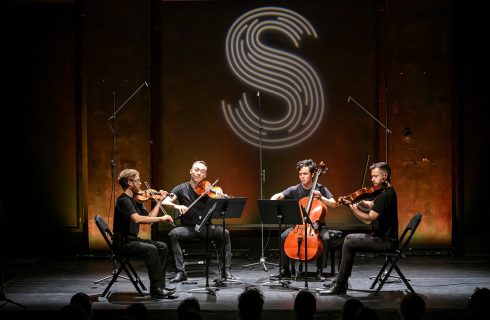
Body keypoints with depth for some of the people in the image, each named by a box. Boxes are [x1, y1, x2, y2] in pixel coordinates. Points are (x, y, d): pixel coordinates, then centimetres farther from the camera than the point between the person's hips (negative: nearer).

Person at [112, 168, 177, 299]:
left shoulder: (135, 200, 13)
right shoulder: (124, 200, -17)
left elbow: (149, 217, 13)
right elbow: (137, 219, -33)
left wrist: (159, 201, 10)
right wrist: (161, 218, -30)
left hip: (132, 239, 10)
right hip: (123, 243, -10)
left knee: (162, 247, 1)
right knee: (151, 249, -27)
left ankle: (160, 285, 1)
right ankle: (156, 289, -25)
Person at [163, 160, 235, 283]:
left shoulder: (207, 190, 3)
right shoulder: (181, 188, 2)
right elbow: (165, 202, -9)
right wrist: (176, 206, -30)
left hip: (206, 227, 1)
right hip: (188, 227, 0)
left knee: (225, 233, -25)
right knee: (173, 234, -31)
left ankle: (226, 270, -17)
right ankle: (180, 272, -27)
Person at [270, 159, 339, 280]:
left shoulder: (320, 189, 0)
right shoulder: (294, 190, 2)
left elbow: (334, 204, -5)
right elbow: (277, 196, -8)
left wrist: (321, 197, -19)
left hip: (317, 225, -1)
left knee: (325, 238, -33)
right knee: (284, 236, -25)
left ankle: (319, 270, -18)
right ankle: (284, 270, -10)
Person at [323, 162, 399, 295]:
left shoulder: (385, 195, -20)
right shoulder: (388, 192, 13)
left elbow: (369, 219, -23)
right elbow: (371, 205, 10)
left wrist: (351, 206, -17)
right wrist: (361, 203, -9)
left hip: (386, 241, -11)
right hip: (384, 237, 11)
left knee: (349, 243, -12)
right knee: (349, 238, 16)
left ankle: (340, 286, -8)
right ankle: (340, 280, 14)